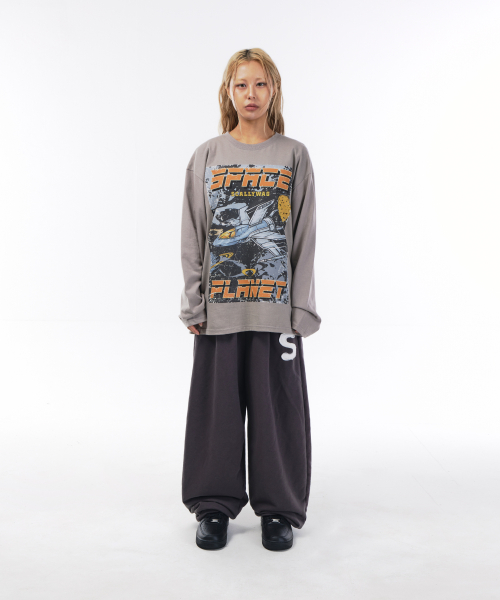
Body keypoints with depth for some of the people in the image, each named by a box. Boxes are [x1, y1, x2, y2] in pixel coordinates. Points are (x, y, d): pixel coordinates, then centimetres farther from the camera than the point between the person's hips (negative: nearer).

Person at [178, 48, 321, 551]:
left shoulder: (294, 156, 5)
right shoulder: (207, 156, 7)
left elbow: (304, 239, 3)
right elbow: (192, 237, 6)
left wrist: (302, 308, -3)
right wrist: (193, 304, 0)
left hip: (276, 307, -1)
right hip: (218, 307, 1)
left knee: (277, 405, 5)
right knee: (217, 405, 7)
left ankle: (279, 507, 22)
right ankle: (214, 505, 24)